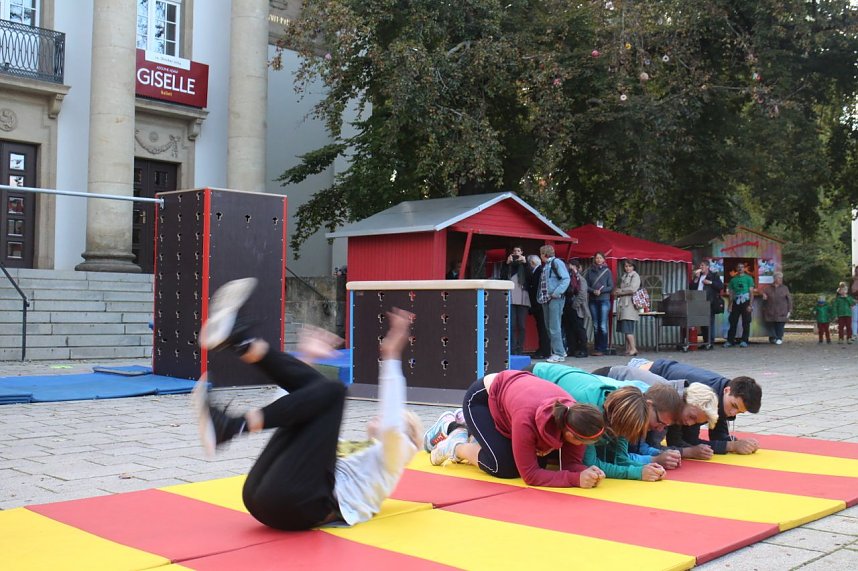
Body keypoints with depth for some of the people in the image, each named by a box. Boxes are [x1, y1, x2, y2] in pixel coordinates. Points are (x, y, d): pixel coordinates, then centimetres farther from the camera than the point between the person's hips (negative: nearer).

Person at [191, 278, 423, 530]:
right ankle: (241, 341, -11)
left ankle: (231, 427, -24)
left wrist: (391, 357, -1)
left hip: (302, 503, -6)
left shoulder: (390, 458, 23)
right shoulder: (351, 450, 40)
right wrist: (309, 358, 36)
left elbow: (390, 426, 0)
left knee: (332, 390, -9)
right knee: (315, 388, 11)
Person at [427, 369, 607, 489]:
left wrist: (586, 472, -38)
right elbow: (530, 475, -35)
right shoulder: (526, 420, -43)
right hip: (480, 398, -6)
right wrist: (577, 479, -42)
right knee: (504, 467, -21)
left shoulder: (574, 414, -27)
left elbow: (571, 463, -16)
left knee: (538, 461, -3)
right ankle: (456, 445, 7)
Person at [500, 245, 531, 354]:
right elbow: (502, 278, 1)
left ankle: (520, 350, 0)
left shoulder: (525, 263, 12)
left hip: (523, 298, 0)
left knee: (521, 325, -3)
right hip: (510, 298, 0)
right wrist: (507, 264, -7)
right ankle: (513, 350, -8)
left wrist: (525, 263, -10)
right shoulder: (508, 264, 15)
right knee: (512, 325, -7)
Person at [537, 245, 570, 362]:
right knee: (549, 327, 10)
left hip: (555, 299, -9)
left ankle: (559, 353, -4)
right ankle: (560, 350, 20)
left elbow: (566, 279, -14)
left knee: (554, 327, -10)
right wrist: (540, 296, 10)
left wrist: (556, 293, -18)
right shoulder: (544, 265, 18)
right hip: (546, 300, 9)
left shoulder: (556, 263, -6)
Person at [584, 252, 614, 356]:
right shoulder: (589, 271, 8)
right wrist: (593, 291, -12)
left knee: (603, 326, -7)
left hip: (604, 300, -2)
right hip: (593, 301, 2)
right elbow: (585, 285, 5)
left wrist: (601, 291, -13)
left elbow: (611, 286, 2)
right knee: (595, 326, 5)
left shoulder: (607, 271, 3)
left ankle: (602, 349, -4)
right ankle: (596, 348, 10)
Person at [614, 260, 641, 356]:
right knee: (626, 329, 6)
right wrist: (617, 292, 1)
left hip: (630, 304, -8)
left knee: (628, 328, -13)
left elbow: (632, 289, -13)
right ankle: (628, 349, 8)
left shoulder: (635, 276, -2)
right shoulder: (624, 276, 21)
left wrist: (620, 291, -4)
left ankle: (633, 348, -12)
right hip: (623, 304, 8)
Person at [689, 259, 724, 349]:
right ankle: (705, 342, 13)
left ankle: (711, 342, -4)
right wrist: (696, 278, 0)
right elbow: (691, 288, 10)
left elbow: (721, 286, -4)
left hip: (710, 303, -6)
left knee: (710, 323, -6)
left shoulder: (714, 275, 4)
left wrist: (710, 282, -10)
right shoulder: (697, 276, 18)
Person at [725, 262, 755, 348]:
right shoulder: (733, 279, 13)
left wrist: (750, 305, -10)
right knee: (733, 322, 0)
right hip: (736, 303, 3)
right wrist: (730, 305, 6)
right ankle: (730, 340, 3)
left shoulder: (748, 278, 3)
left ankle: (744, 341, 2)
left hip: (745, 303, -3)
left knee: (746, 323, -2)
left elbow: (751, 292, -1)